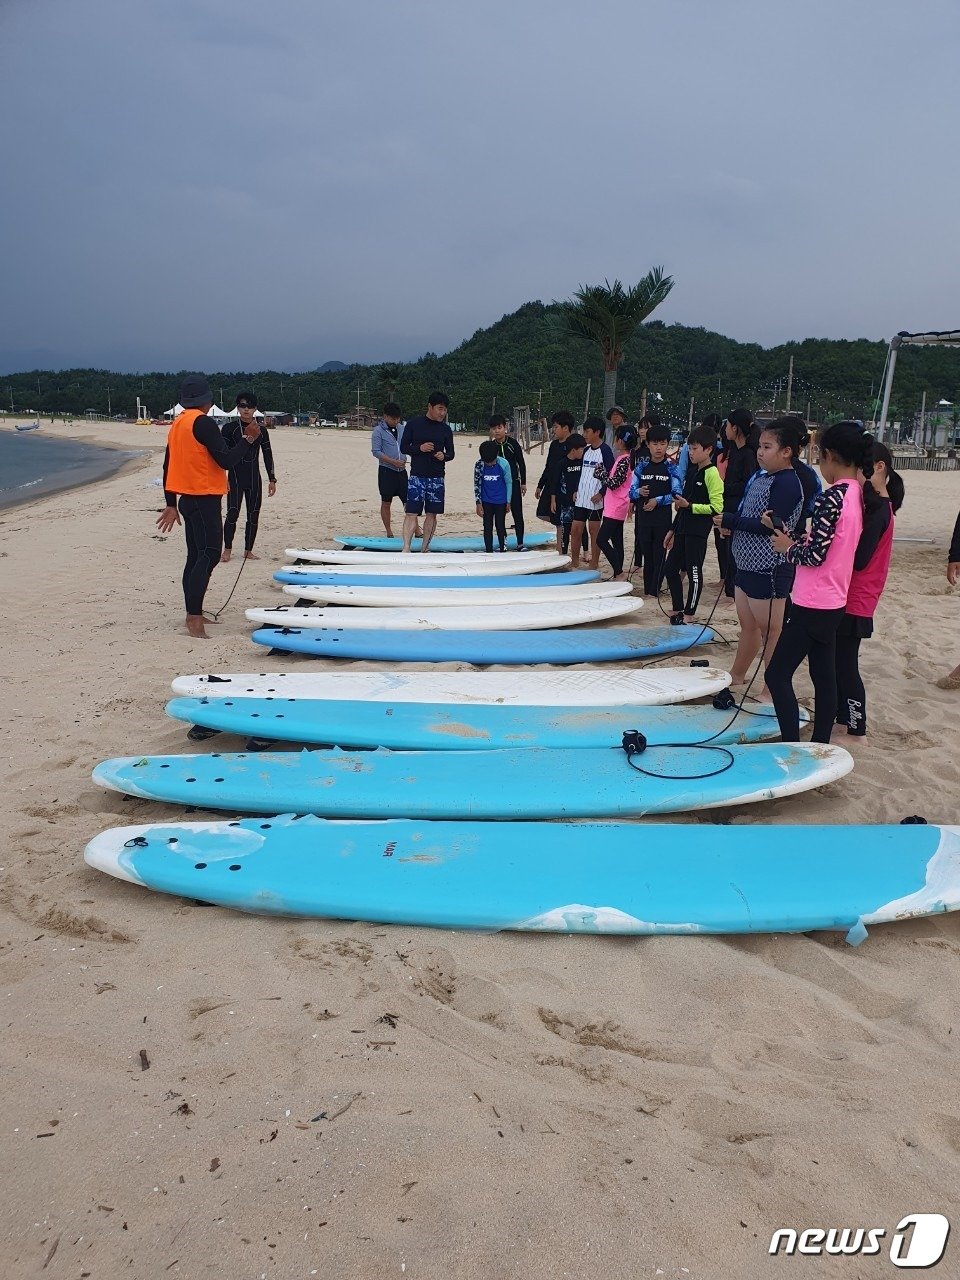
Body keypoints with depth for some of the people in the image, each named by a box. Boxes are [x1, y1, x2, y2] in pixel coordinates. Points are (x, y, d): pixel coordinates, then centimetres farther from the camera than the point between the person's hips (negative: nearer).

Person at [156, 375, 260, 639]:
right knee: (210, 554, -12)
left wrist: (171, 504, 21)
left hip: (188, 498, 10)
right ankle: (194, 617, -19)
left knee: (196, 555, 13)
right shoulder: (204, 423, -14)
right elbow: (226, 460, -18)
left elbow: (168, 466, 17)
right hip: (204, 499, -9)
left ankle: (194, 613, 19)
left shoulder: (178, 423, 14)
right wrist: (248, 439, -7)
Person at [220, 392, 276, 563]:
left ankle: (248, 550, 14)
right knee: (233, 514, -10)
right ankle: (227, 549, 3)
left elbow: (268, 456, 11)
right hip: (235, 478, -3)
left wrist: (272, 480, 8)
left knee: (254, 515, 4)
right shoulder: (229, 428, -1)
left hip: (254, 479, 3)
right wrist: (222, 478, -11)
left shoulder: (261, 431, 8)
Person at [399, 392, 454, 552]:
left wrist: (444, 456, -9)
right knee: (411, 513, -9)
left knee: (432, 514, 6)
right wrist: (419, 448, -16)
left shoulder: (446, 429, 7)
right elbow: (403, 447, 2)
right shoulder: (413, 424, -1)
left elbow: (451, 453, 14)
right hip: (417, 476, -3)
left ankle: (424, 548, 15)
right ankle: (406, 548, -11)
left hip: (437, 478, 3)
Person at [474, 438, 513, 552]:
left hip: (501, 501, -1)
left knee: (500, 526, 6)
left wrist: (508, 502, 0)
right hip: (486, 502, 1)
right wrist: (478, 503, -5)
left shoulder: (504, 464, -14)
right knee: (487, 527, 5)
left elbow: (509, 483, -3)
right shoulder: (479, 465, -12)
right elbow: (477, 485, -3)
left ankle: (503, 550, 19)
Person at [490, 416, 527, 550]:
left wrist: (523, 483, 1)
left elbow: (521, 463, 1)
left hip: (513, 483, -2)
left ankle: (520, 543, 3)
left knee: (517, 513, -2)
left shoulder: (513, 443, -5)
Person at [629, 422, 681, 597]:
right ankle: (647, 589, 18)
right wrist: (639, 492, -15)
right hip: (644, 517, 3)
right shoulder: (642, 466, 6)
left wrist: (658, 500, -16)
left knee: (659, 555, 1)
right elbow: (632, 491, 6)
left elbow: (676, 494, -6)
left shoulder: (671, 467, -2)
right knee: (647, 554, 10)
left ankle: (654, 591, 6)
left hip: (663, 518, -3)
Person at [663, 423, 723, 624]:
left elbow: (717, 507, -18)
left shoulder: (712, 474, -12)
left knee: (694, 572, -1)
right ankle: (677, 609, 24)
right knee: (670, 568, 12)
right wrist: (672, 530, 19)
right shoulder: (691, 471, 13)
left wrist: (689, 506, -20)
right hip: (683, 529, 9)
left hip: (698, 532, -9)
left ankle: (689, 615, 9)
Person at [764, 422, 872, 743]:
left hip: (812, 605, -9)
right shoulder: (857, 496, 8)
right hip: (834, 603, 9)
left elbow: (815, 555, -21)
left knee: (777, 675, -2)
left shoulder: (831, 497, -19)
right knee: (824, 677, 14)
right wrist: (797, 540, 9)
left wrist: (787, 547, -4)